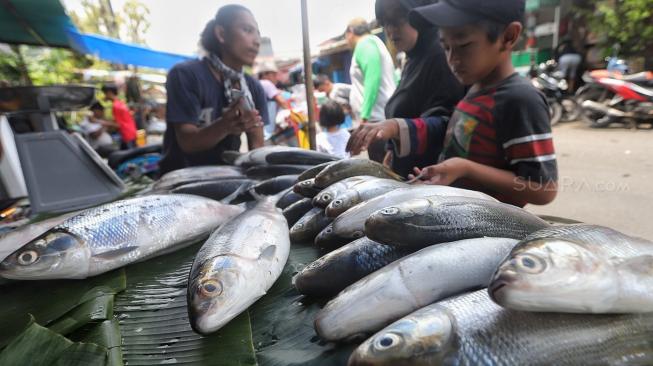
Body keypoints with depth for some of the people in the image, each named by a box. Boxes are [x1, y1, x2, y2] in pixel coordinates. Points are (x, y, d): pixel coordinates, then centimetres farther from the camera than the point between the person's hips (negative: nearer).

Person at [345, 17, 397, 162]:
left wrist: (364, 116, -21)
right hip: (383, 117, 10)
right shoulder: (374, 42, 26)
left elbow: (372, 80, -18)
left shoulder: (364, 43, -3)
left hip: (378, 119, -10)